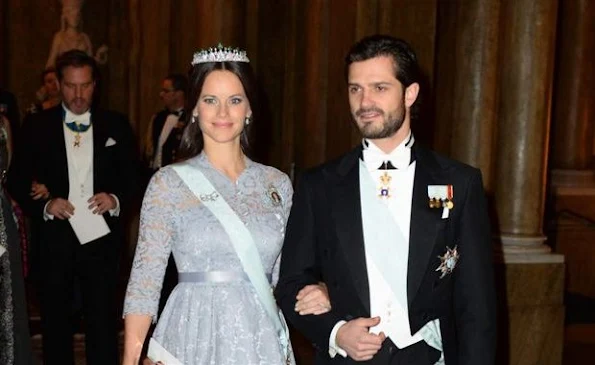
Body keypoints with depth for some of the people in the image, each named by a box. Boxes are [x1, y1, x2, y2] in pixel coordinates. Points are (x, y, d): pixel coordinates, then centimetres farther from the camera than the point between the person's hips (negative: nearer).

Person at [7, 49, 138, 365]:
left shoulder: (116, 125, 4)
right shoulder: (37, 126, 2)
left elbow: (132, 177, 6)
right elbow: (17, 180, 2)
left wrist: (116, 199, -14)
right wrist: (45, 205, -15)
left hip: (101, 240, 0)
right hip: (54, 241, 1)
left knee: (103, 325, 4)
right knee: (55, 325, 12)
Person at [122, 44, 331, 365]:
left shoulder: (278, 184, 4)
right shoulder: (168, 183, -5)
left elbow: (283, 274, 11)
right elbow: (145, 280, -6)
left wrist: (315, 294, -9)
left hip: (262, 338, 3)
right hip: (196, 336, -3)